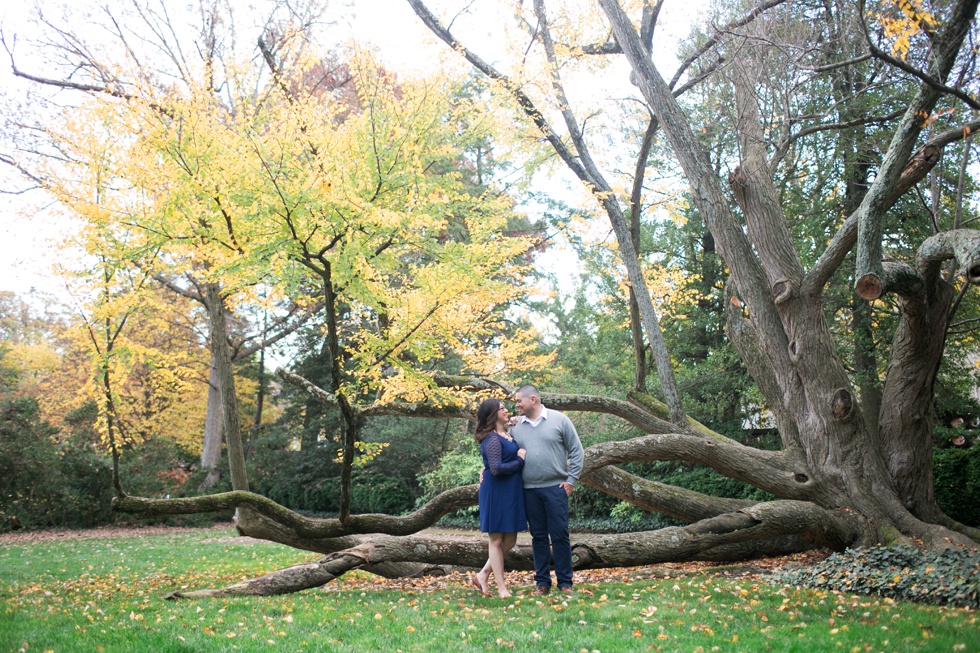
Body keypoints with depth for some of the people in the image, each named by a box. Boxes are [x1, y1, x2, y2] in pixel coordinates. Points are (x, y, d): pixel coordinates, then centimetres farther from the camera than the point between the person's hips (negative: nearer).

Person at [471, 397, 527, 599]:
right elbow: (496, 469, -23)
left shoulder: (506, 435, 12)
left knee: (510, 540, 11)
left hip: (511, 492, 9)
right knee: (497, 540, 1)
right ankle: (501, 588, 8)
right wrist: (520, 460, -12)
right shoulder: (492, 439, -15)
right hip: (497, 492, -9)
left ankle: (483, 575, 20)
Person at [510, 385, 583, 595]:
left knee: (560, 535, -1)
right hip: (529, 490, 3)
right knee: (538, 536, 8)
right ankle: (542, 582, 17)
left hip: (555, 487, -3)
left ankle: (565, 582, 9)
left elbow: (576, 450, 1)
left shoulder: (559, 420, -1)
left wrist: (571, 479, -4)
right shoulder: (516, 426, 8)